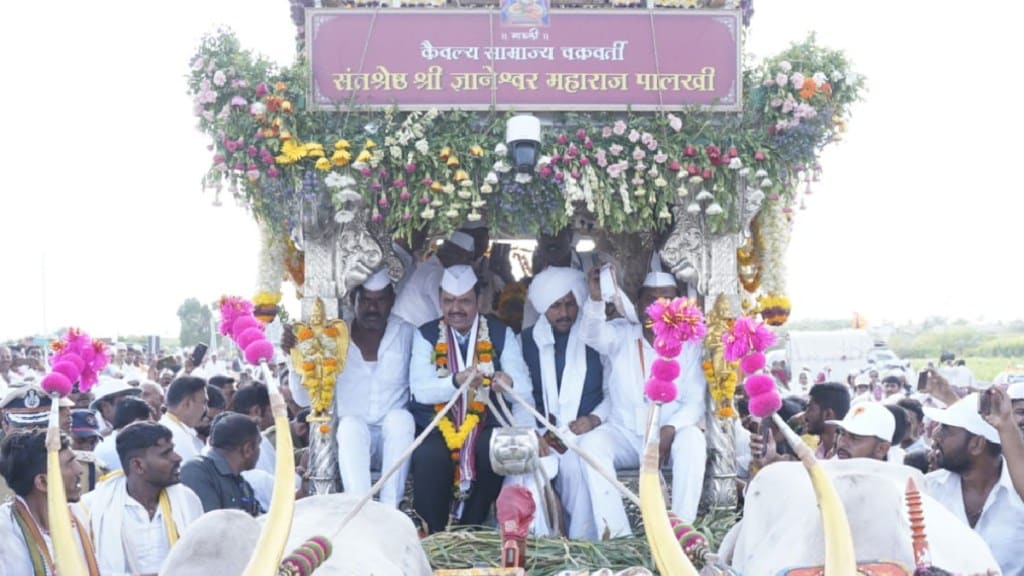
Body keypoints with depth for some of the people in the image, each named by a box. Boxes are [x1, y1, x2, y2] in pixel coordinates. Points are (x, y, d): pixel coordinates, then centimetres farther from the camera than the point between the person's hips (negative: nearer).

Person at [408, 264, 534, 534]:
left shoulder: (501, 334, 9)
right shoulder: (426, 335, 7)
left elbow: (524, 387, -2)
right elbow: (420, 390, -8)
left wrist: (509, 383, -27)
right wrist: (456, 381, -28)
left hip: (486, 423, 1)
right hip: (436, 427, -1)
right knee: (429, 456, -32)